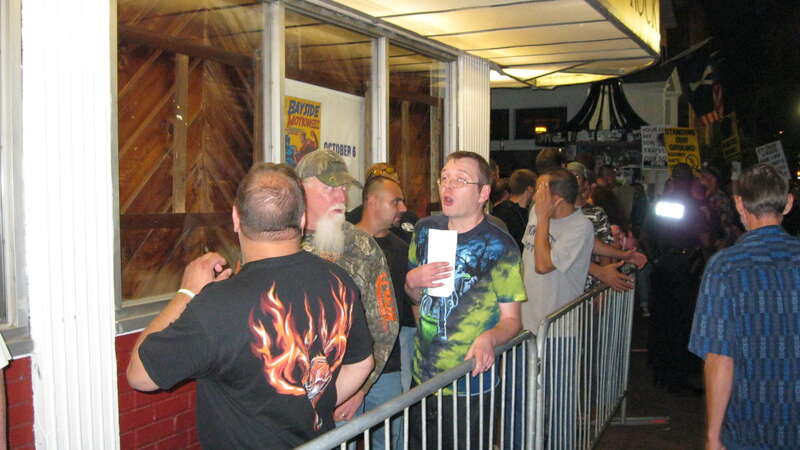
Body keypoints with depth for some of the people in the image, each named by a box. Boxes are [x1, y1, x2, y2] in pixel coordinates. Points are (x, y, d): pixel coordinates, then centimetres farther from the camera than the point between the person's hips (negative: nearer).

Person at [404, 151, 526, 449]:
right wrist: (412, 281, -8)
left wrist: (489, 338, -29)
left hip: (469, 387, -5)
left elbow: (511, 318, -9)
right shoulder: (425, 230, 3)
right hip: (422, 379, 5)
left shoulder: (499, 246, -11)